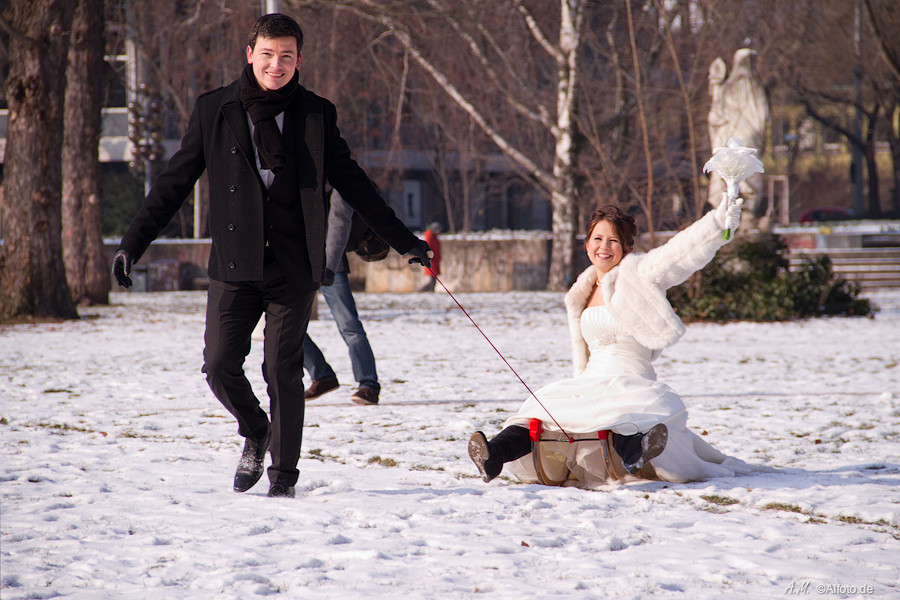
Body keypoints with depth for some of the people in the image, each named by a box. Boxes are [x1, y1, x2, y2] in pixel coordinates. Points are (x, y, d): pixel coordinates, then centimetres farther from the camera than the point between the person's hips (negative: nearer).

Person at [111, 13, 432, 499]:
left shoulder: (317, 116, 4)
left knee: (283, 371, -4)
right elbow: (174, 181, 8)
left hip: (293, 267, -1)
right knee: (220, 366, -3)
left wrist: (402, 240, 13)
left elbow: (352, 184, 12)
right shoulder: (214, 111, 4)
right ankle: (255, 434, 27)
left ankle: (283, 474, 9)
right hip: (234, 263, 1)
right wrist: (133, 241, 3)